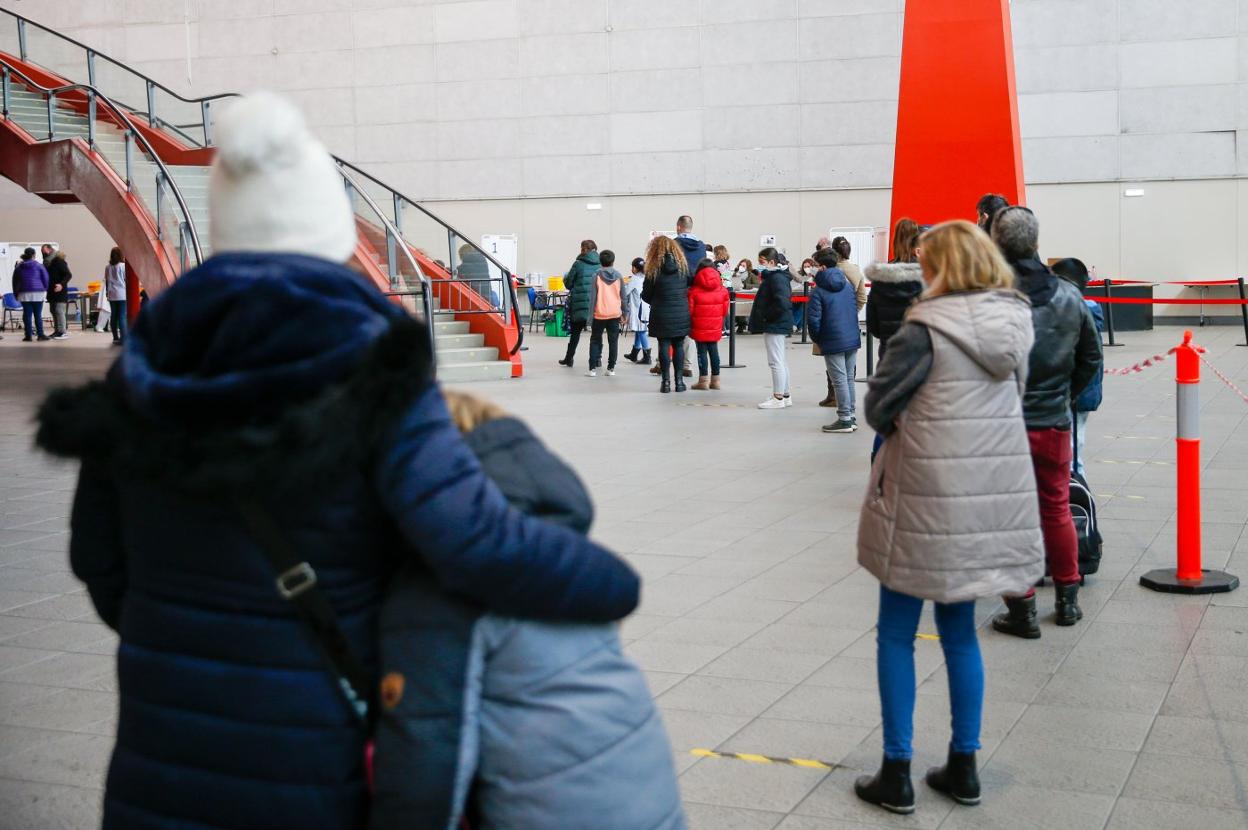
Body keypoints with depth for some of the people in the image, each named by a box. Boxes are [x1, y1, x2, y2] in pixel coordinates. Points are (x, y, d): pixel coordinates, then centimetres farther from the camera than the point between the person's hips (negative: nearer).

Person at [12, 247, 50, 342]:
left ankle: (28, 335, 1)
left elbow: (15, 281, 13)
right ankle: (40, 335, 0)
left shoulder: (18, 267, 7)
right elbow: (45, 278, 0)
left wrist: (16, 293, 21)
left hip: (24, 294, 2)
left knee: (27, 315, 2)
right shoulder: (39, 265, -2)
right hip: (38, 293, -2)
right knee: (38, 315, 1)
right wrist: (45, 290, 13)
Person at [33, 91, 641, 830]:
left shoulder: (149, 365, -1)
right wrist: (614, 585, -10)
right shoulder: (371, 373, -14)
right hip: (307, 756, -3)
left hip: (157, 755, 4)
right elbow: (475, 541, -25)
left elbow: (101, 555, 8)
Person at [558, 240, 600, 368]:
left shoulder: (578, 264, -6)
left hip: (580, 303, -2)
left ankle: (569, 359, 13)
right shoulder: (600, 264, 1)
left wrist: (565, 278, 21)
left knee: (575, 331, 8)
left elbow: (568, 284, -1)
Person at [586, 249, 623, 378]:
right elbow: (623, 296, 6)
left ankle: (593, 368, 0)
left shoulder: (597, 275, -5)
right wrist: (624, 313, 14)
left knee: (595, 340, 7)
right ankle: (611, 368, 4)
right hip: (615, 314, 2)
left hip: (599, 314, -2)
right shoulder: (618, 275, 2)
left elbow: (592, 296, -7)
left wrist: (591, 313, -3)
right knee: (613, 341, 7)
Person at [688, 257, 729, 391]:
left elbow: (689, 310, -7)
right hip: (715, 328, 3)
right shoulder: (723, 290, -1)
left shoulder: (694, 291, -11)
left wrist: (689, 325, 7)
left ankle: (703, 380, 2)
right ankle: (715, 379, 16)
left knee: (702, 352, 2)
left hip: (699, 328, -3)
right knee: (714, 351, 12)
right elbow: (725, 311, 5)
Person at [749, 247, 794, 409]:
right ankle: (785, 395, 24)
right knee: (781, 361, 16)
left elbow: (781, 303, -28)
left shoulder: (776, 278, -18)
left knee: (775, 361, -6)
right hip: (776, 325, 11)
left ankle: (778, 398, -3)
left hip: (775, 325, -11)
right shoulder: (772, 276, 14)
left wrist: (765, 316, -17)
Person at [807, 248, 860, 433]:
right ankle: (851, 416, 19)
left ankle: (844, 419, 3)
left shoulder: (819, 290, -11)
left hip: (833, 343, -6)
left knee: (839, 380, -1)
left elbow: (814, 318, -14)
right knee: (849, 378, 14)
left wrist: (816, 339, 2)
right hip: (852, 339, 6)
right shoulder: (848, 285, 7)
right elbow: (855, 308, 15)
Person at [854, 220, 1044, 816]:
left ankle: (896, 774, 12)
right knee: (959, 632, 18)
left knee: (896, 634, 8)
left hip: (928, 498, -6)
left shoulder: (927, 328, -15)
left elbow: (877, 405, -11)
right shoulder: (1014, 323, 4)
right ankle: (963, 768, 23)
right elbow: (1013, 398, 13)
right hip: (995, 495, 6)